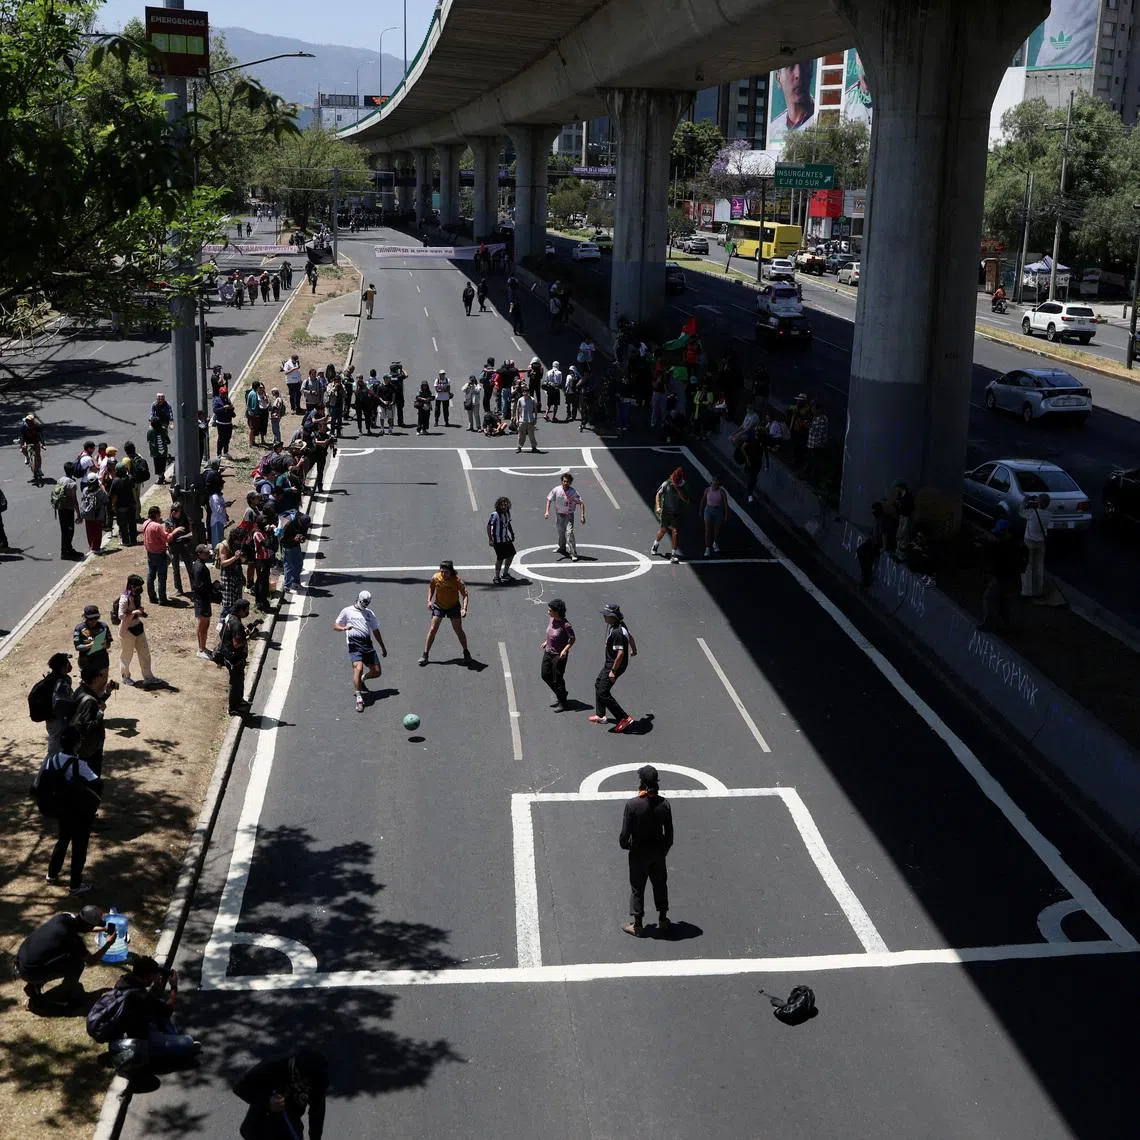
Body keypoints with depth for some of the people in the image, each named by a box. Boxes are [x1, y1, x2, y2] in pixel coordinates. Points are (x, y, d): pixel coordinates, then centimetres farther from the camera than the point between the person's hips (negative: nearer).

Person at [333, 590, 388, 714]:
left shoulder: (369, 613, 22)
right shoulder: (347, 611, 9)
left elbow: (375, 631, 28)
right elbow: (335, 626, 9)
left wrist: (383, 647, 28)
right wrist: (344, 628, -13)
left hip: (367, 644, 5)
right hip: (354, 645, -5)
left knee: (376, 672, 1)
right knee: (358, 668, -26)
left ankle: (360, 680, 32)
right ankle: (359, 699, -26)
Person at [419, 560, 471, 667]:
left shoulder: (457, 580, -25)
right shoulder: (435, 578, -18)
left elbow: (465, 594, -23)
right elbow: (431, 587, 3)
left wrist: (464, 609, -35)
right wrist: (429, 600, -9)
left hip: (453, 606, -1)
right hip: (438, 606, 1)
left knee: (459, 630, 1)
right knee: (432, 629, -4)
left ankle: (466, 653, 22)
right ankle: (425, 655, 5)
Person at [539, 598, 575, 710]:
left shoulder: (565, 625, -25)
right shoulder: (550, 618, -4)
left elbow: (572, 639, -15)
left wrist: (565, 650, -25)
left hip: (559, 655, -8)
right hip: (548, 652, 8)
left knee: (557, 679, 1)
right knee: (545, 675, 16)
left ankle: (563, 703, 19)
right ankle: (560, 694, 37)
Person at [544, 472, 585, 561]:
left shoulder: (573, 492, -17)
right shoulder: (556, 490, -10)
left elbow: (581, 503, -13)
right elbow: (549, 499, 1)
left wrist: (583, 516, -19)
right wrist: (547, 511, -9)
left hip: (569, 516, -4)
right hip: (559, 515, 4)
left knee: (569, 533, -18)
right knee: (561, 532, 21)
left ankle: (573, 554, -14)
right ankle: (562, 548, 47)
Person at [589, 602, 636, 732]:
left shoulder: (617, 632, -30)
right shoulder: (620, 625, 1)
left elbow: (620, 653, -33)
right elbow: (630, 637, 18)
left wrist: (613, 671, -26)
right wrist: (634, 649, 37)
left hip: (616, 665, -11)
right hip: (610, 663, 11)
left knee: (603, 693, -7)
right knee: (598, 684, 23)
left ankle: (624, 718, -2)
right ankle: (600, 716, 35)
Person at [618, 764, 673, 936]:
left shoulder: (632, 804, -22)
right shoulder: (664, 804, -11)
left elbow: (625, 832, -16)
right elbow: (669, 831, -2)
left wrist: (623, 844, 5)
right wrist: (665, 848, 14)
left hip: (638, 853, -3)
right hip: (658, 851, 3)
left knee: (637, 889, 11)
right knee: (660, 885, 20)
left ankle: (636, 925, 19)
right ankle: (662, 921, 30)